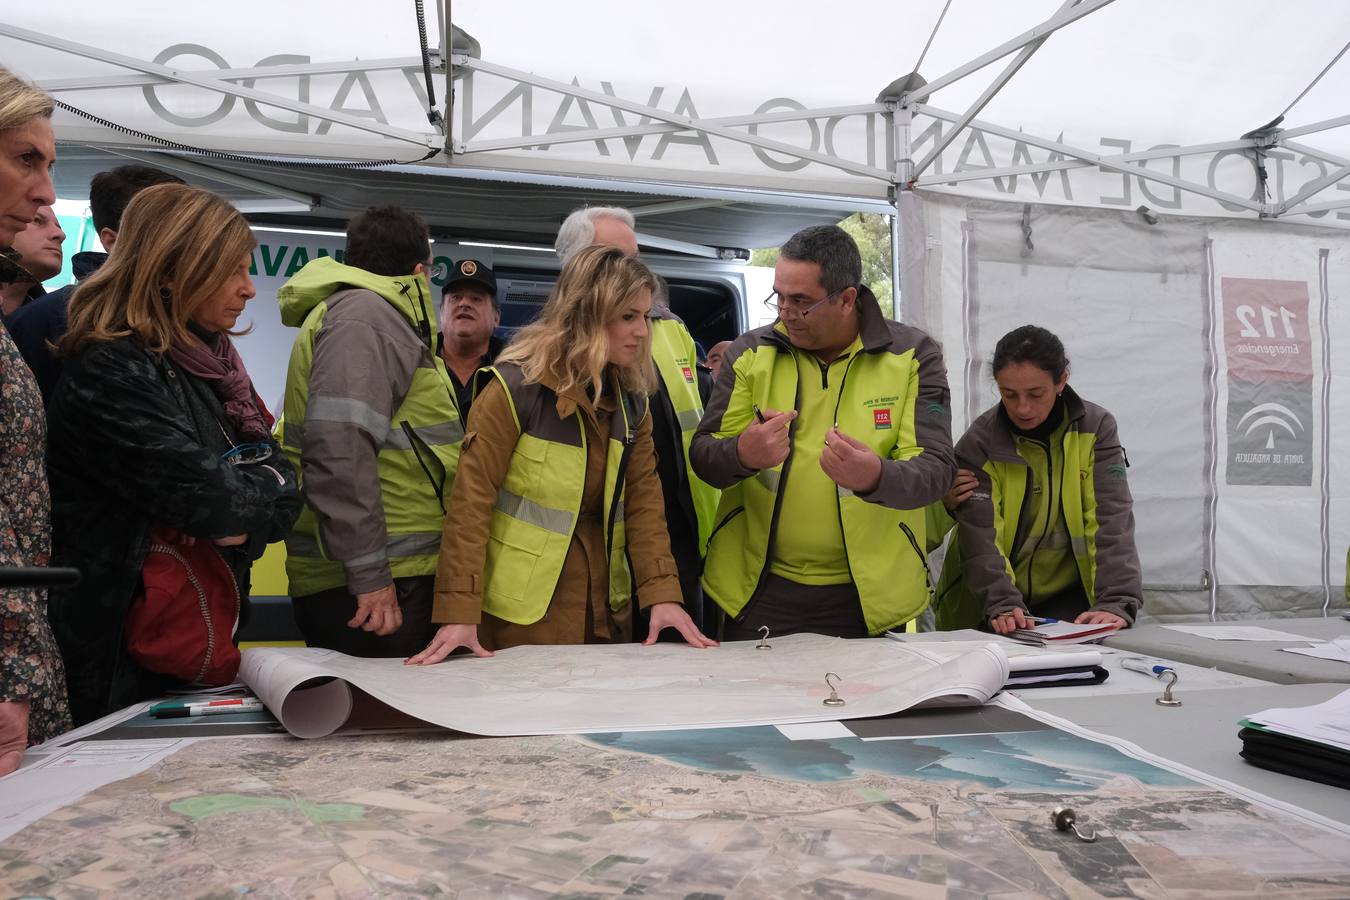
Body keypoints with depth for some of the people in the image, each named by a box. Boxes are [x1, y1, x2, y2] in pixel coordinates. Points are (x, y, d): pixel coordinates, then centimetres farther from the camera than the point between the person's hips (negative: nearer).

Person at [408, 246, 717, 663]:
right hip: (525, 606, -6)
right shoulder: (516, 387, -14)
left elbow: (644, 499, 2)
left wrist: (662, 594, -10)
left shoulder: (631, 400, 4)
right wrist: (459, 613, -20)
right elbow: (471, 501, -15)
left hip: (606, 604, 6)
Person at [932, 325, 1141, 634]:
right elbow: (980, 537, -17)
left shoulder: (1096, 429, -5)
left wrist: (1116, 603, -27)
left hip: (1068, 597, 0)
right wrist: (1002, 606, -32)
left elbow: (1112, 522, -13)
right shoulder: (979, 442, -9)